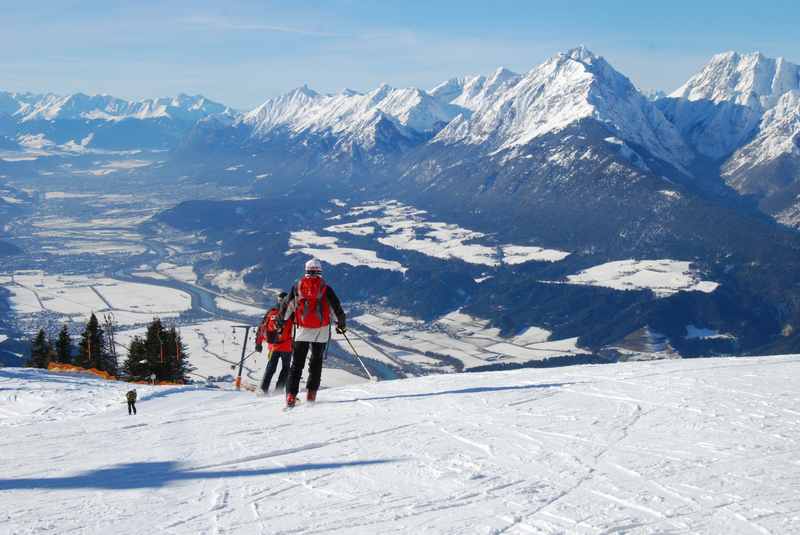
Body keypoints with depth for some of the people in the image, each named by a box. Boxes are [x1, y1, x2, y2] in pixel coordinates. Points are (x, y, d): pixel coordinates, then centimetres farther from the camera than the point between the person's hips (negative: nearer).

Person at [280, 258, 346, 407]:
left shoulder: (297, 286, 5)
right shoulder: (325, 288, 1)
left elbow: (286, 307, 10)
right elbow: (337, 308, 3)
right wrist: (341, 323, 19)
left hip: (302, 329, 1)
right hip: (321, 330, -1)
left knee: (297, 363, 4)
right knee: (316, 361, 11)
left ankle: (291, 395, -7)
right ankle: (311, 392, 4)